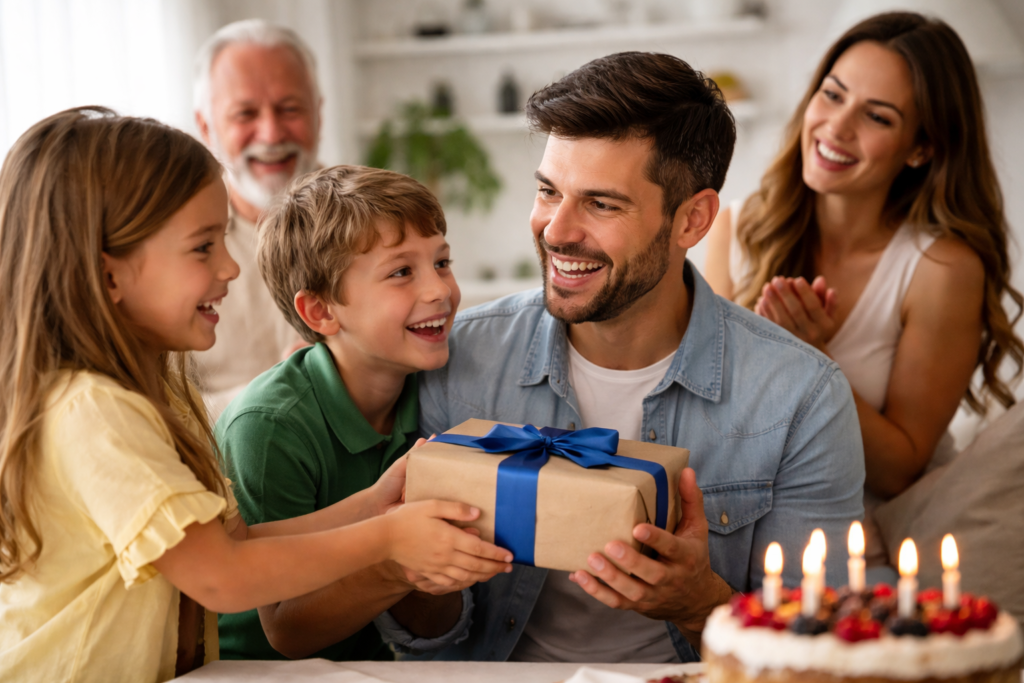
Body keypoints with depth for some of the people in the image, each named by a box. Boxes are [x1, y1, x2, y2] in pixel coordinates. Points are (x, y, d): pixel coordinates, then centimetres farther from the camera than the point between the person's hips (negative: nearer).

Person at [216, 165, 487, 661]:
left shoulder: (429, 399, -4)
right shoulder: (269, 428, -19)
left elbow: (434, 624, -2)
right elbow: (287, 632, -15)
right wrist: (395, 572, -32)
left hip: (366, 658, 5)